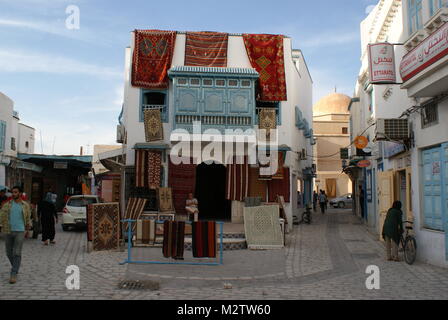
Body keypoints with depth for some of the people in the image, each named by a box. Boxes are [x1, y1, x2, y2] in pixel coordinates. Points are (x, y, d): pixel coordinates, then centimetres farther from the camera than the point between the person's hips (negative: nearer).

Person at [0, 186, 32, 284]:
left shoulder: (25, 205, 3)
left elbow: (28, 218, 13)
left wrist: (27, 230, 18)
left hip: (20, 232, -2)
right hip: (9, 232, 3)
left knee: (17, 253, -10)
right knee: (9, 253, 12)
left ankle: (14, 275, -8)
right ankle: (15, 267, 38)